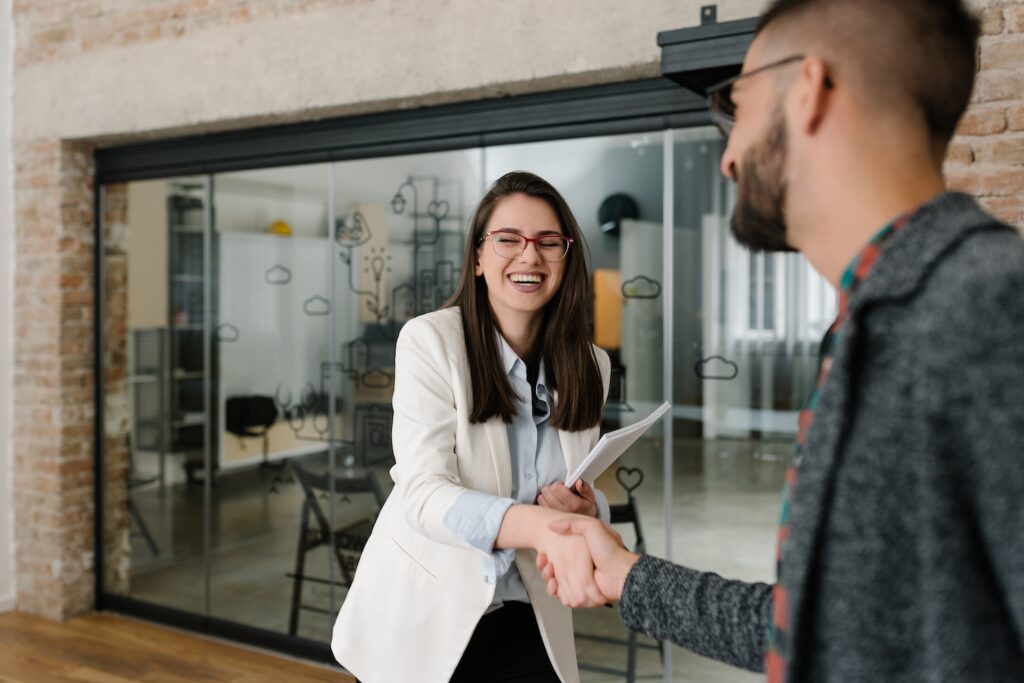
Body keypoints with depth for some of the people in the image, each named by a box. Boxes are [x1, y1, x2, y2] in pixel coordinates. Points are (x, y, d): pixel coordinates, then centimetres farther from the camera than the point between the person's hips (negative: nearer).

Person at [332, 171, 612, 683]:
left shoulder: (589, 366, -2)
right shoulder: (430, 341, -16)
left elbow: (579, 503, 7)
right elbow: (424, 494, -25)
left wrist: (585, 513, -18)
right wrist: (544, 526, -42)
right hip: (422, 618, -3)